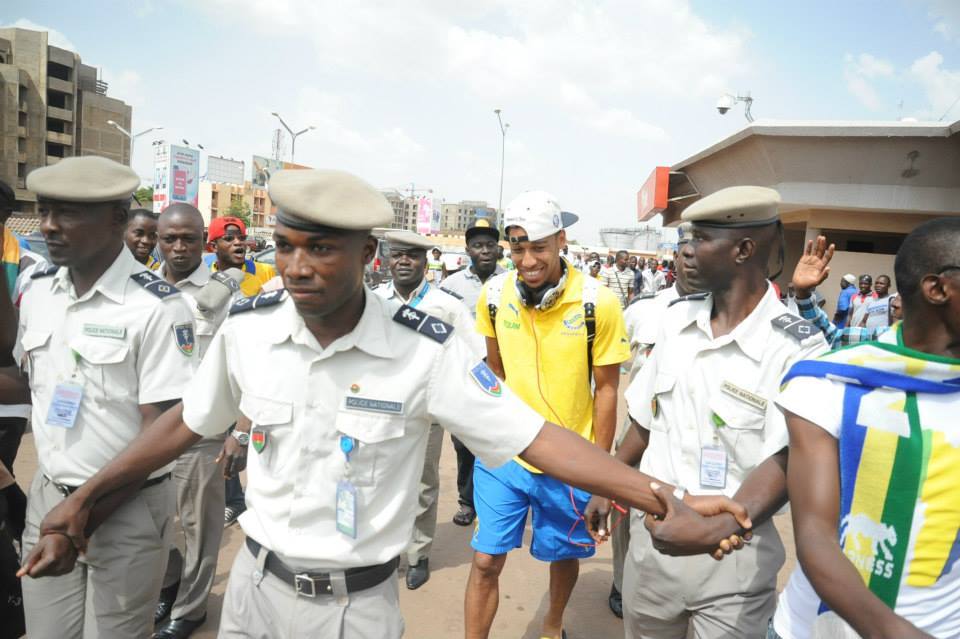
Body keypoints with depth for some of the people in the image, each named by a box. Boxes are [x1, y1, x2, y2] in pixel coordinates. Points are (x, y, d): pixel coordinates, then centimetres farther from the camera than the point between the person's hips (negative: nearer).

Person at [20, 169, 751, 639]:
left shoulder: (425, 349, -22)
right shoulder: (246, 326, -11)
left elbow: (537, 437, -21)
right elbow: (189, 421, 5)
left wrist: (668, 500, -26)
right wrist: (86, 495, 7)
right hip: (258, 579, 3)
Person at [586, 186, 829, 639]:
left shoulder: (796, 347, -16)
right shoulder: (676, 318, 0)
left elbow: (783, 462, -22)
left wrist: (718, 528, -37)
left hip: (732, 556, -5)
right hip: (652, 535, 5)